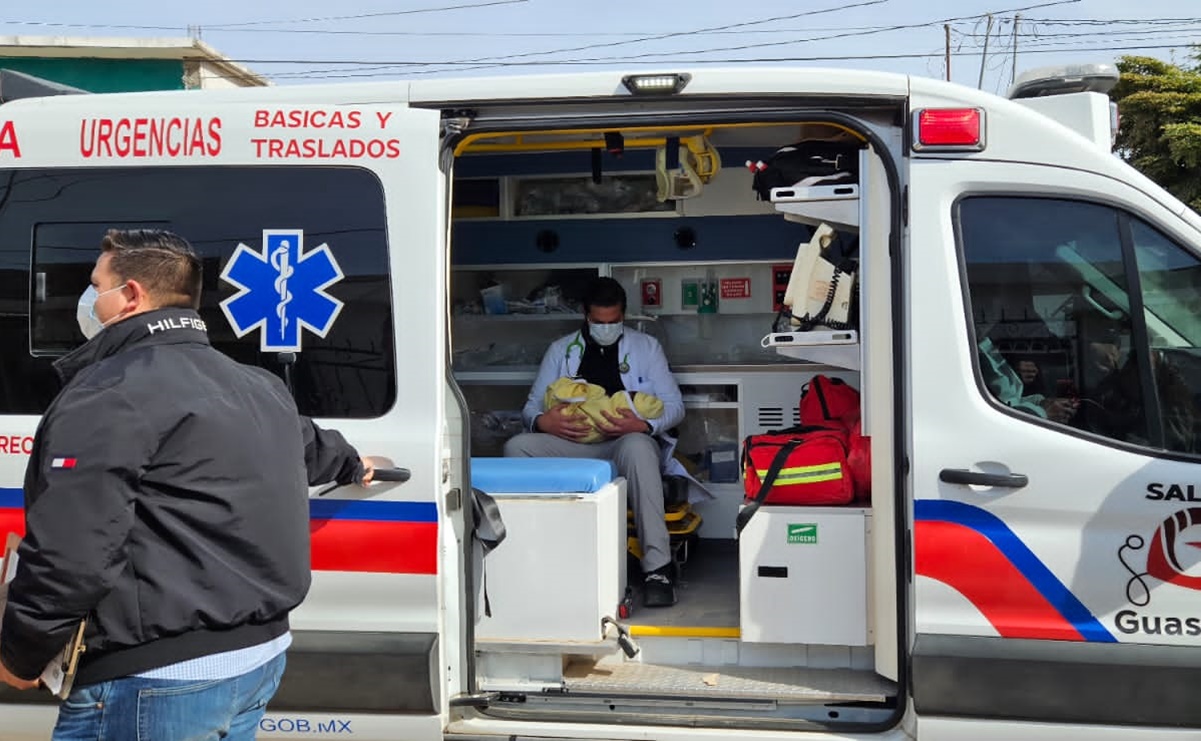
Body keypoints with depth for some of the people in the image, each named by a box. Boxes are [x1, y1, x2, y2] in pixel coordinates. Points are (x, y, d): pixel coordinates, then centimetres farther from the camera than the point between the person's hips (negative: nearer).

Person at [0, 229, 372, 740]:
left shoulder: (108, 393, -15)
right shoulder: (256, 386, 14)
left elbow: (69, 552, -22)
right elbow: (304, 442, 36)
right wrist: (350, 464, 59)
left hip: (159, 678, -9)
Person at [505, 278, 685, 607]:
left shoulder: (646, 347, 14)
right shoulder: (560, 350, 18)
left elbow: (673, 405, 7)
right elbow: (532, 405, 15)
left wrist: (643, 425, -15)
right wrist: (543, 422, -12)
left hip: (627, 441, -2)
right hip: (573, 444, 3)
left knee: (637, 446, -41)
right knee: (516, 447, -25)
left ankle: (657, 568, -43)